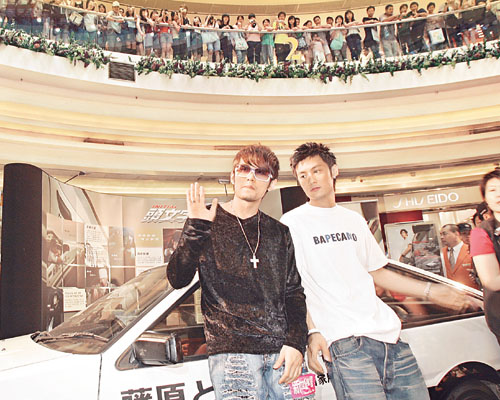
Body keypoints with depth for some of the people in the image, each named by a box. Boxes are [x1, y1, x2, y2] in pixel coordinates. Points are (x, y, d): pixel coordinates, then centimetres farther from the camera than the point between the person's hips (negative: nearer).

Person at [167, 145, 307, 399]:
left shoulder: (279, 233, 11)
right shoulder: (207, 221, 2)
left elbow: (294, 292, 12)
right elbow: (177, 280, -8)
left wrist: (296, 342, -1)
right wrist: (196, 228, -20)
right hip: (231, 352, -3)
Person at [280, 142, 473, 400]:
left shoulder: (354, 220, 17)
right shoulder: (292, 223, 0)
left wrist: (429, 291, 19)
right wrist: (312, 331, -17)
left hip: (389, 334, 6)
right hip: (345, 342, -5)